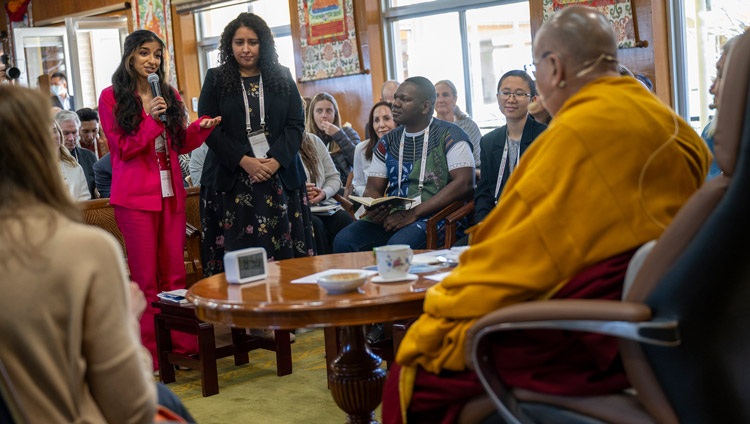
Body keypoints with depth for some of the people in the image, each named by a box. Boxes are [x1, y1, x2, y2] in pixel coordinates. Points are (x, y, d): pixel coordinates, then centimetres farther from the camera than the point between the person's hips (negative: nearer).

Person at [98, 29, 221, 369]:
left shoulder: (170, 96, 13)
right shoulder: (111, 97, -1)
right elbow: (122, 148, -6)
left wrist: (202, 126, -3)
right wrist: (152, 119, -18)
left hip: (171, 192, 5)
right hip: (135, 196, -4)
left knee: (175, 275, 8)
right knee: (145, 279, -1)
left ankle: (182, 342, 14)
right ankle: (150, 352, 4)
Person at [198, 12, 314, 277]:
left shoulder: (282, 78, 12)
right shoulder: (215, 80, 8)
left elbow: (296, 124, 6)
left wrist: (276, 160, -10)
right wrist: (244, 161, -13)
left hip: (280, 177, 2)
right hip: (231, 180, -1)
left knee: (284, 255, -2)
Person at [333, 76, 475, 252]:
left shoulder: (449, 135, 0)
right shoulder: (387, 142, 17)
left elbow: (465, 183, -13)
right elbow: (373, 188, 17)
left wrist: (413, 214, -17)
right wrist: (373, 209, -10)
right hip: (391, 216, 5)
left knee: (398, 245, -37)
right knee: (344, 240, -22)